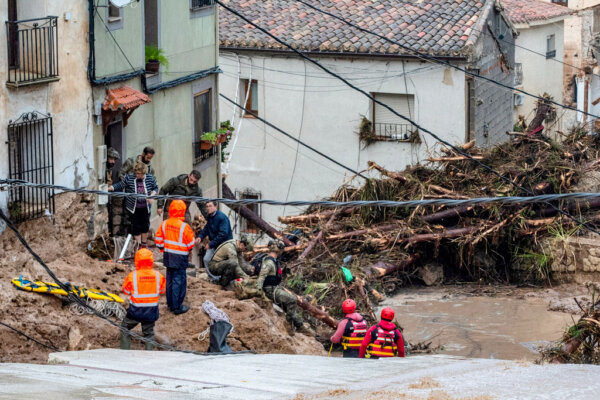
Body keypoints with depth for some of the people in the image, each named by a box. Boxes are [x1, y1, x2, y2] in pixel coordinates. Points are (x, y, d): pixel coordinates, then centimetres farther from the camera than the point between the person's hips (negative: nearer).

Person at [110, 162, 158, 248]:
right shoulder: (129, 178, -12)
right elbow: (120, 185, -10)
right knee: (136, 227, 2)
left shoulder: (150, 178, -7)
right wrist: (109, 188, -22)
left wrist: (152, 196, -12)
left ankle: (143, 244, 30)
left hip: (145, 208, 2)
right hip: (133, 208, -2)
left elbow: (155, 188, 6)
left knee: (145, 226, 10)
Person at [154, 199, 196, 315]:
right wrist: (189, 249, 13)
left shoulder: (164, 224, -2)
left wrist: (163, 249, 22)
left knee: (170, 279, 17)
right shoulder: (184, 226, -18)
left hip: (168, 256, 6)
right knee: (179, 280, 0)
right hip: (180, 257, -6)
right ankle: (177, 306, 2)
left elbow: (158, 239, 6)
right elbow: (191, 243, -9)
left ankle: (170, 304, 26)